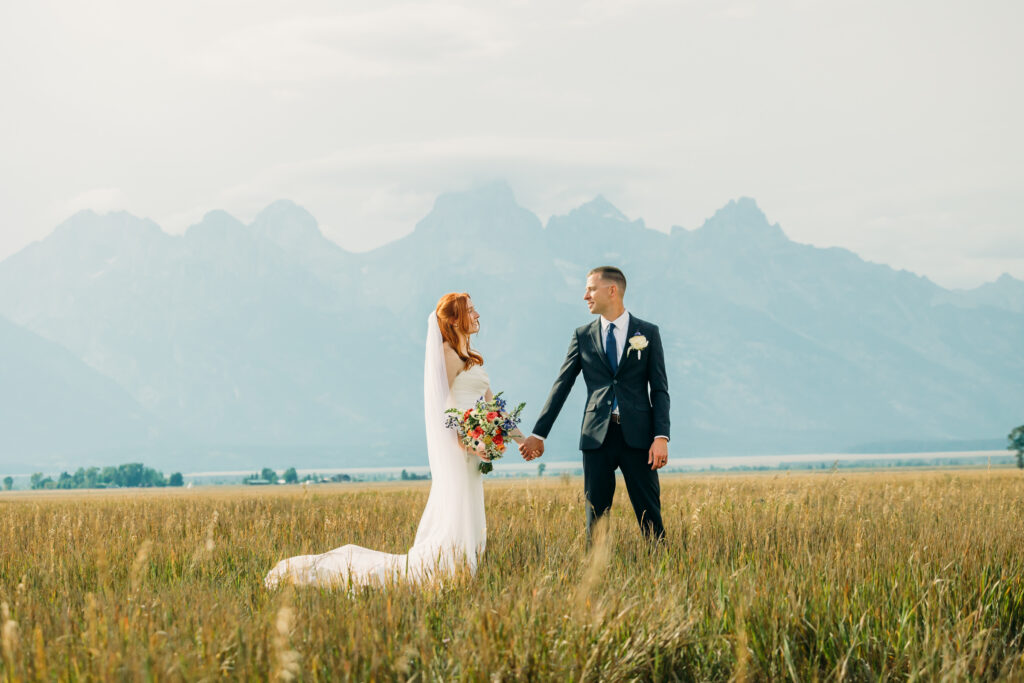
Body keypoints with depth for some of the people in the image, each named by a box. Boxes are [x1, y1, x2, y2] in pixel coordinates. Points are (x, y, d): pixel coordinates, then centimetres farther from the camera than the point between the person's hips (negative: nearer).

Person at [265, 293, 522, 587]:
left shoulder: (471, 357, 20)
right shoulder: (448, 353, -8)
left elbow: (491, 403, 22)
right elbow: (440, 402, -15)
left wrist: (517, 436, 14)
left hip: (471, 449, 10)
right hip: (455, 444, -10)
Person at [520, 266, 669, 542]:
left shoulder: (648, 333, 5)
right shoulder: (583, 336, 10)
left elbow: (659, 389, 2)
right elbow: (561, 386, 10)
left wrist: (661, 436, -9)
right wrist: (538, 434, 6)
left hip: (637, 436, -2)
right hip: (597, 436, 2)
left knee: (649, 515, -2)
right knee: (596, 516, 3)